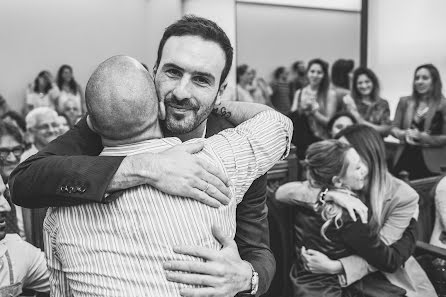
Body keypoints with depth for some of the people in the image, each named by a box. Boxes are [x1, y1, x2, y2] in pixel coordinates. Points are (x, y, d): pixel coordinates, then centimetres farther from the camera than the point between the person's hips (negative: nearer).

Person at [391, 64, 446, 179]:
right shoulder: (405, 102, 8)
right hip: (404, 159, 3)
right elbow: (394, 128, 11)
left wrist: (424, 137, -18)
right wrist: (404, 134, -9)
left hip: (429, 162, -3)